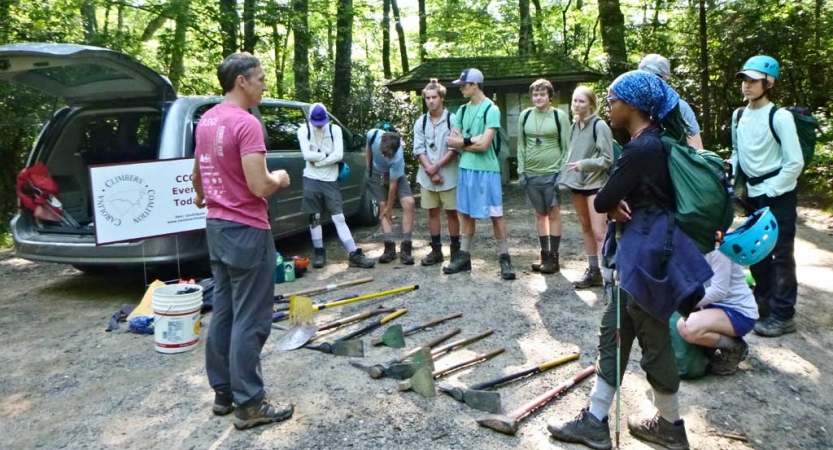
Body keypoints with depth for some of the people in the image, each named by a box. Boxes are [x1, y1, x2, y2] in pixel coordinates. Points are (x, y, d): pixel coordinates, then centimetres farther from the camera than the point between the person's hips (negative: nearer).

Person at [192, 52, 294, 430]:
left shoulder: (206, 120, 11)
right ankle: (249, 404, 8)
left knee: (223, 313, 15)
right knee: (249, 320, -2)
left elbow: (196, 173, 24)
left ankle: (223, 391, 26)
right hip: (246, 231, -9)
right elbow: (259, 186, -25)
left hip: (216, 227, 9)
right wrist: (279, 178, -3)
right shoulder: (246, 124, -18)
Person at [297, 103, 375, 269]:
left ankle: (354, 255, -2)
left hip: (330, 181, 0)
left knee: (339, 218, -1)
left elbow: (339, 155, -9)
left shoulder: (335, 130, 2)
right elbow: (307, 155, -14)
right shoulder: (303, 130, -1)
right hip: (312, 180, 0)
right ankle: (319, 253, 19)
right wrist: (326, 154, -7)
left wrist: (318, 160, -11)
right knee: (315, 218, 6)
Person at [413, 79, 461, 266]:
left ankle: (455, 250, 14)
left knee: (451, 212, 4)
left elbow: (455, 148, -9)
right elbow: (419, 149, 1)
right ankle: (436, 250, 18)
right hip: (427, 177, 4)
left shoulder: (452, 119, -4)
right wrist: (430, 170, -11)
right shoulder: (420, 122, 7)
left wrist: (437, 166, -14)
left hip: (449, 176, -3)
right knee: (433, 212, 9)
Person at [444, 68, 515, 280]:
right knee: (466, 213, 12)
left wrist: (462, 141, -5)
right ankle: (464, 256, 21)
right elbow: (452, 140, 3)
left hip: (486, 170, -6)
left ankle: (505, 258, 9)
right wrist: (472, 140, -11)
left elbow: (484, 145, -18)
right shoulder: (462, 110, 10)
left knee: (496, 214, 1)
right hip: (465, 168, 7)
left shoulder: (491, 110, -10)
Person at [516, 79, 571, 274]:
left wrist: (562, 173, -9)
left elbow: (566, 147, -2)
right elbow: (521, 145, 9)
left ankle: (554, 258, 9)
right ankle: (545, 255, 20)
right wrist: (521, 170, 3)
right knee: (540, 214, 11)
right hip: (531, 174, 3)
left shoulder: (560, 116, -3)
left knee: (554, 214, 1)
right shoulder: (525, 116, 5)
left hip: (552, 173, -3)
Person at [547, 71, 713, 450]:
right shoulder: (651, 142, 12)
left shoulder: (642, 148, -21)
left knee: (653, 340, 6)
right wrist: (616, 203, -8)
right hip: (638, 251, 10)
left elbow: (600, 201, -16)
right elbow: (617, 197, 13)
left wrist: (611, 201, 4)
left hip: (647, 254, -10)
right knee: (613, 332, 13)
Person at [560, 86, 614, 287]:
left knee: (599, 232, -11)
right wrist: (566, 177, 8)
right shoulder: (575, 125, 10)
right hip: (577, 183, 7)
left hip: (595, 184, -7)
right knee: (586, 229, 14)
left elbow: (607, 159, -12)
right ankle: (593, 271, 24)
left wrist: (584, 164, -22)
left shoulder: (599, 125, -10)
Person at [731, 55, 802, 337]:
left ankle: (783, 315, 8)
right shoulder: (738, 116, 5)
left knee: (781, 254, -1)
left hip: (779, 195, -7)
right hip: (753, 195, 7)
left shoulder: (779, 116, -14)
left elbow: (795, 163, -14)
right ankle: (763, 300, 32)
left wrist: (770, 191, -13)